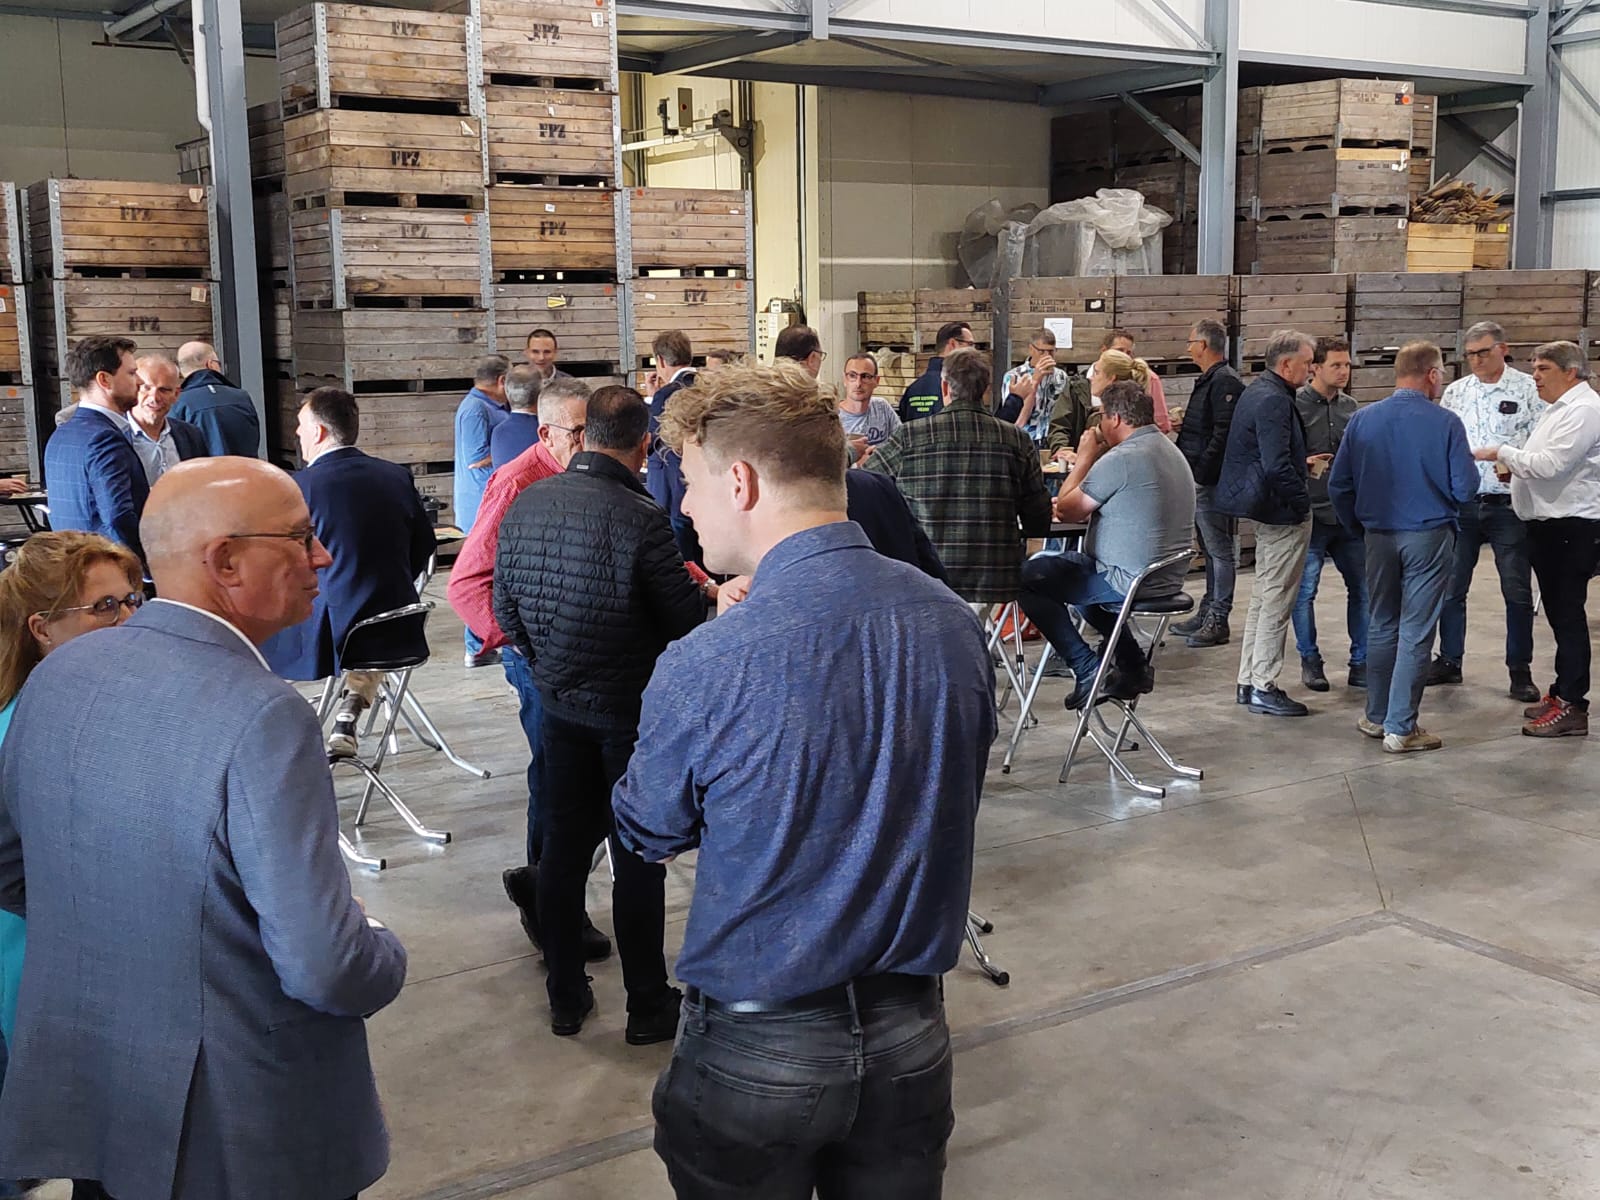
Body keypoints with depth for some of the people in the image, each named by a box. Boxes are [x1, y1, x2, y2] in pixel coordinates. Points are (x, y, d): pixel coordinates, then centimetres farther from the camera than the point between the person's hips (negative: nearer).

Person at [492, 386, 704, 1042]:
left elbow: (505, 609, 5)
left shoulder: (525, 505, -3)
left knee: (563, 846, 15)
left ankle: (565, 999, 26)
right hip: (633, 709, -5)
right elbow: (686, 619, -16)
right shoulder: (641, 517, -22)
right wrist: (706, 592, 6)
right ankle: (648, 1006, 18)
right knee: (638, 856, 6)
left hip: (559, 700, 5)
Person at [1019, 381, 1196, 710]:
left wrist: (1085, 458, 1)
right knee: (1077, 565, 33)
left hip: (1132, 583, -10)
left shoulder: (1120, 459, -19)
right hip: (1168, 580, 10)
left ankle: (1088, 671, -1)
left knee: (1028, 577, -1)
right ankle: (1133, 664, 28)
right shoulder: (1171, 452, 12)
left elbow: (1066, 511, -10)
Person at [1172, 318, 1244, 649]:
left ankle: (1218, 621, -2)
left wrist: (1200, 473, -23)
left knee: (1220, 549, -5)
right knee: (1211, 548, 15)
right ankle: (1208, 613, 23)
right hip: (1201, 481, 11)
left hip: (1213, 482, -11)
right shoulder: (1209, 380, 18)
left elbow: (1223, 435, -22)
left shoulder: (1225, 382, -14)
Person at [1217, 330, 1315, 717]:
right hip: (1283, 512, -11)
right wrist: (1303, 500, -17)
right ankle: (1263, 687, 3)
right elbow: (1277, 466, -27)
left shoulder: (1256, 391, 12)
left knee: (1263, 596, 17)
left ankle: (1249, 681, 23)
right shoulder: (1274, 401, -21)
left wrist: (1303, 464, 18)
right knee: (1276, 601, -3)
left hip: (1265, 508, 11)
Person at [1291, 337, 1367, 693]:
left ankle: (1360, 663, 17)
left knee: (1362, 587, 6)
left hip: (1348, 513, 5)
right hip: (1310, 514, -5)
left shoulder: (1350, 406, 11)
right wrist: (1304, 464, -24)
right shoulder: (1295, 405, -7)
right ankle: (1310, 661, 18)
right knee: (1304, 591, 2)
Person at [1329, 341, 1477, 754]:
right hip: (1429, 537, -4)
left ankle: (1377, 717, 25)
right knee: (1416, 634, 2)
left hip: (1379, 536, 4)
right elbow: (1465, 488, -12)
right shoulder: (1445, 424, -12)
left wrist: (1359, 528, 14)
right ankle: (1401, 729, 4)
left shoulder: (1362, 420, -2)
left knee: (1382, 627, 17)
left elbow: (1338, 486, 0)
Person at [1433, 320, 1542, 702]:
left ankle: (1520, 671, 13)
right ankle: (1449, 661, 23)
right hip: (1461, 503, 4)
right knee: (1451, 588, 10)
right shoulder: (1455, 392, 9)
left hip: (1508, 505, -4)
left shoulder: (1528, 389, -3)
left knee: (1518, 592, 2)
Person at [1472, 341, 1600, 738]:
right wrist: (1514, 464, 6)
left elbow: (1550, 464, -23)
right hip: (1549, 523, 10)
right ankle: (1563, 691, 24)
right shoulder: (1560, 407, 18)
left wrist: (1501, 452, -13)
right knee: (1558, 612, 15)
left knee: (1568, 614, -7)